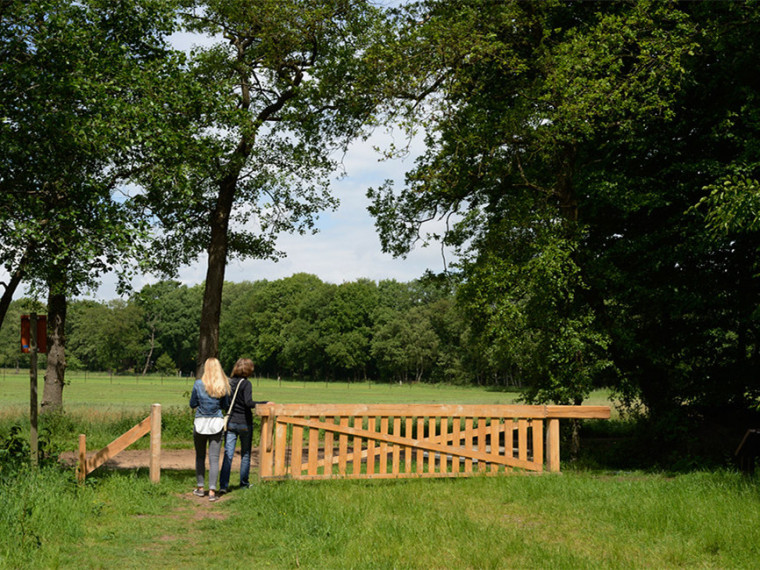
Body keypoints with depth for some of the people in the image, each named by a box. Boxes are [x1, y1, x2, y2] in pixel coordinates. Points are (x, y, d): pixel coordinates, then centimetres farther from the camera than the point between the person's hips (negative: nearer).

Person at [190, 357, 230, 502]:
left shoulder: (198, 384, -5)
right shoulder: (223, 386, -2)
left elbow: (192, 404, 2)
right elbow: (225, 406, 5)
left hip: (201, 423, 0)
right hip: (216, 423, 0)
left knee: (200, 457, 15)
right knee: (214, 458, 1)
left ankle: (200, 487, 22)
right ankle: (212, 491, -3)